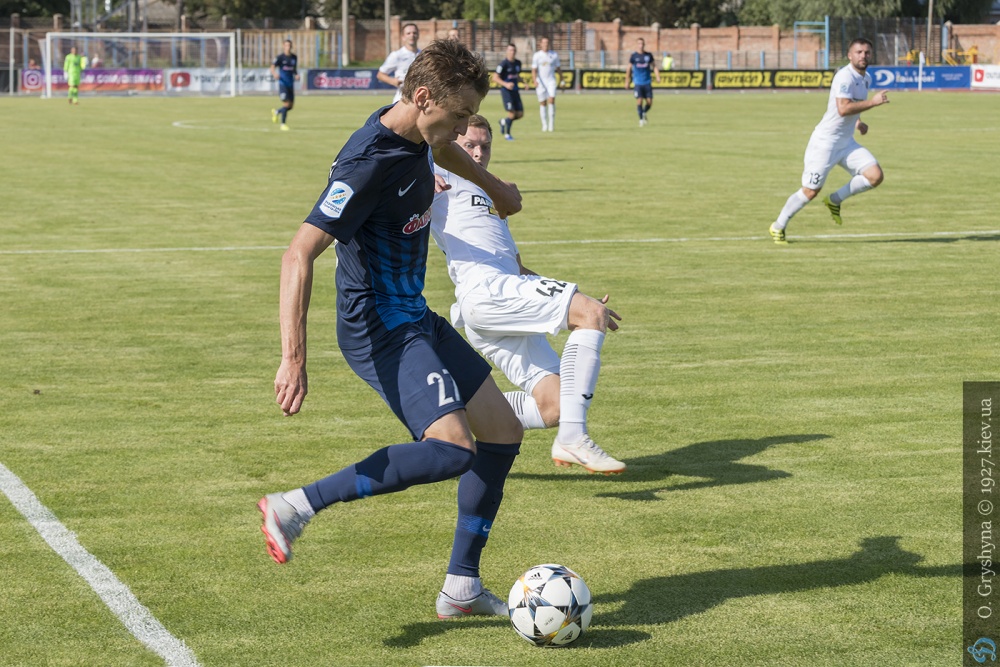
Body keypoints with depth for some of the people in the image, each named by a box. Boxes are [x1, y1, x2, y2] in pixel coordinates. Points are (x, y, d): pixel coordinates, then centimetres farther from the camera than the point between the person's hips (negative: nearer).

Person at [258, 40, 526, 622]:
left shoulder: (417, 136, 4)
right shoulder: (369, 163, -25)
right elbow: (299, 255, -29)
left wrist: (495, 187, 49)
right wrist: (294, 358, -36)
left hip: (415, 318, 10)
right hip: (379, 329, -10)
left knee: (503, 432, 10)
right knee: (453, 449, -26)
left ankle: (462, 589, 17)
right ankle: (296, 507, -19)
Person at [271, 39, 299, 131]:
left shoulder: (294, 57, 10)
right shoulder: (280, 57, -5)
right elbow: (272, 67, -10)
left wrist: (296, 75, 1)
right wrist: (274, 74, -31)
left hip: (291, 84, 6)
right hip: (282, 83, -5)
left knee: (291, 106, 6)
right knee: (286, 104, -12)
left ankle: (276, 112, 33)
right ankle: (283, 124, 3)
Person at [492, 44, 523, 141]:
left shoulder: (518, 63, 10)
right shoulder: (503, 64, -11)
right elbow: (495, 78, -12)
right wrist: (505, 84, -26)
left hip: (515, 90, 7)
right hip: (506, 91, -7)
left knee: (520, 113, 1)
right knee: (512, 113, -13)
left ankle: (504, 122, 29)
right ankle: (507, 134, 7)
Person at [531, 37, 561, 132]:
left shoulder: (554, 55, 6)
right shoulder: (536, 55, 1)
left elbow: (558, 68, 16)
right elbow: (534, 70, -4)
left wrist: (560, 80, 16)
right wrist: (535, 81, -18)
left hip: (551, 80, 0)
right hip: (540, 81, 0)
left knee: (551, 100, -15)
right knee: (542, 103, 2)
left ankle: (551, 124, -14)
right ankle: (544, 125, 13)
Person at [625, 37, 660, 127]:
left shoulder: (649, 55, 5)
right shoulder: (633, 56, 0)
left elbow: (654, 66, 12)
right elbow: (629, 69, 7)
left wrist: (657, 77, -1)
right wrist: (627, 81, 9)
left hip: (647, 82, 2)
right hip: (638, 82, -2)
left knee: (649, 102, 1)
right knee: (639, 101, -10)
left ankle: (644, 114, 30)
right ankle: (641, 119, 4)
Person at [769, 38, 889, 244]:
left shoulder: (866, 78, 10)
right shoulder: (845, 77, -18)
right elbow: (843, 109, -31)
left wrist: (857, 122, 10)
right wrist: (872, 102, -28)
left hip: (846, 142, 8)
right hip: (825, 142, -8)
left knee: (875, 176, -9)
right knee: (810, 192, -4)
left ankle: (834, 200, 9)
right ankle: (778, 227, 15)